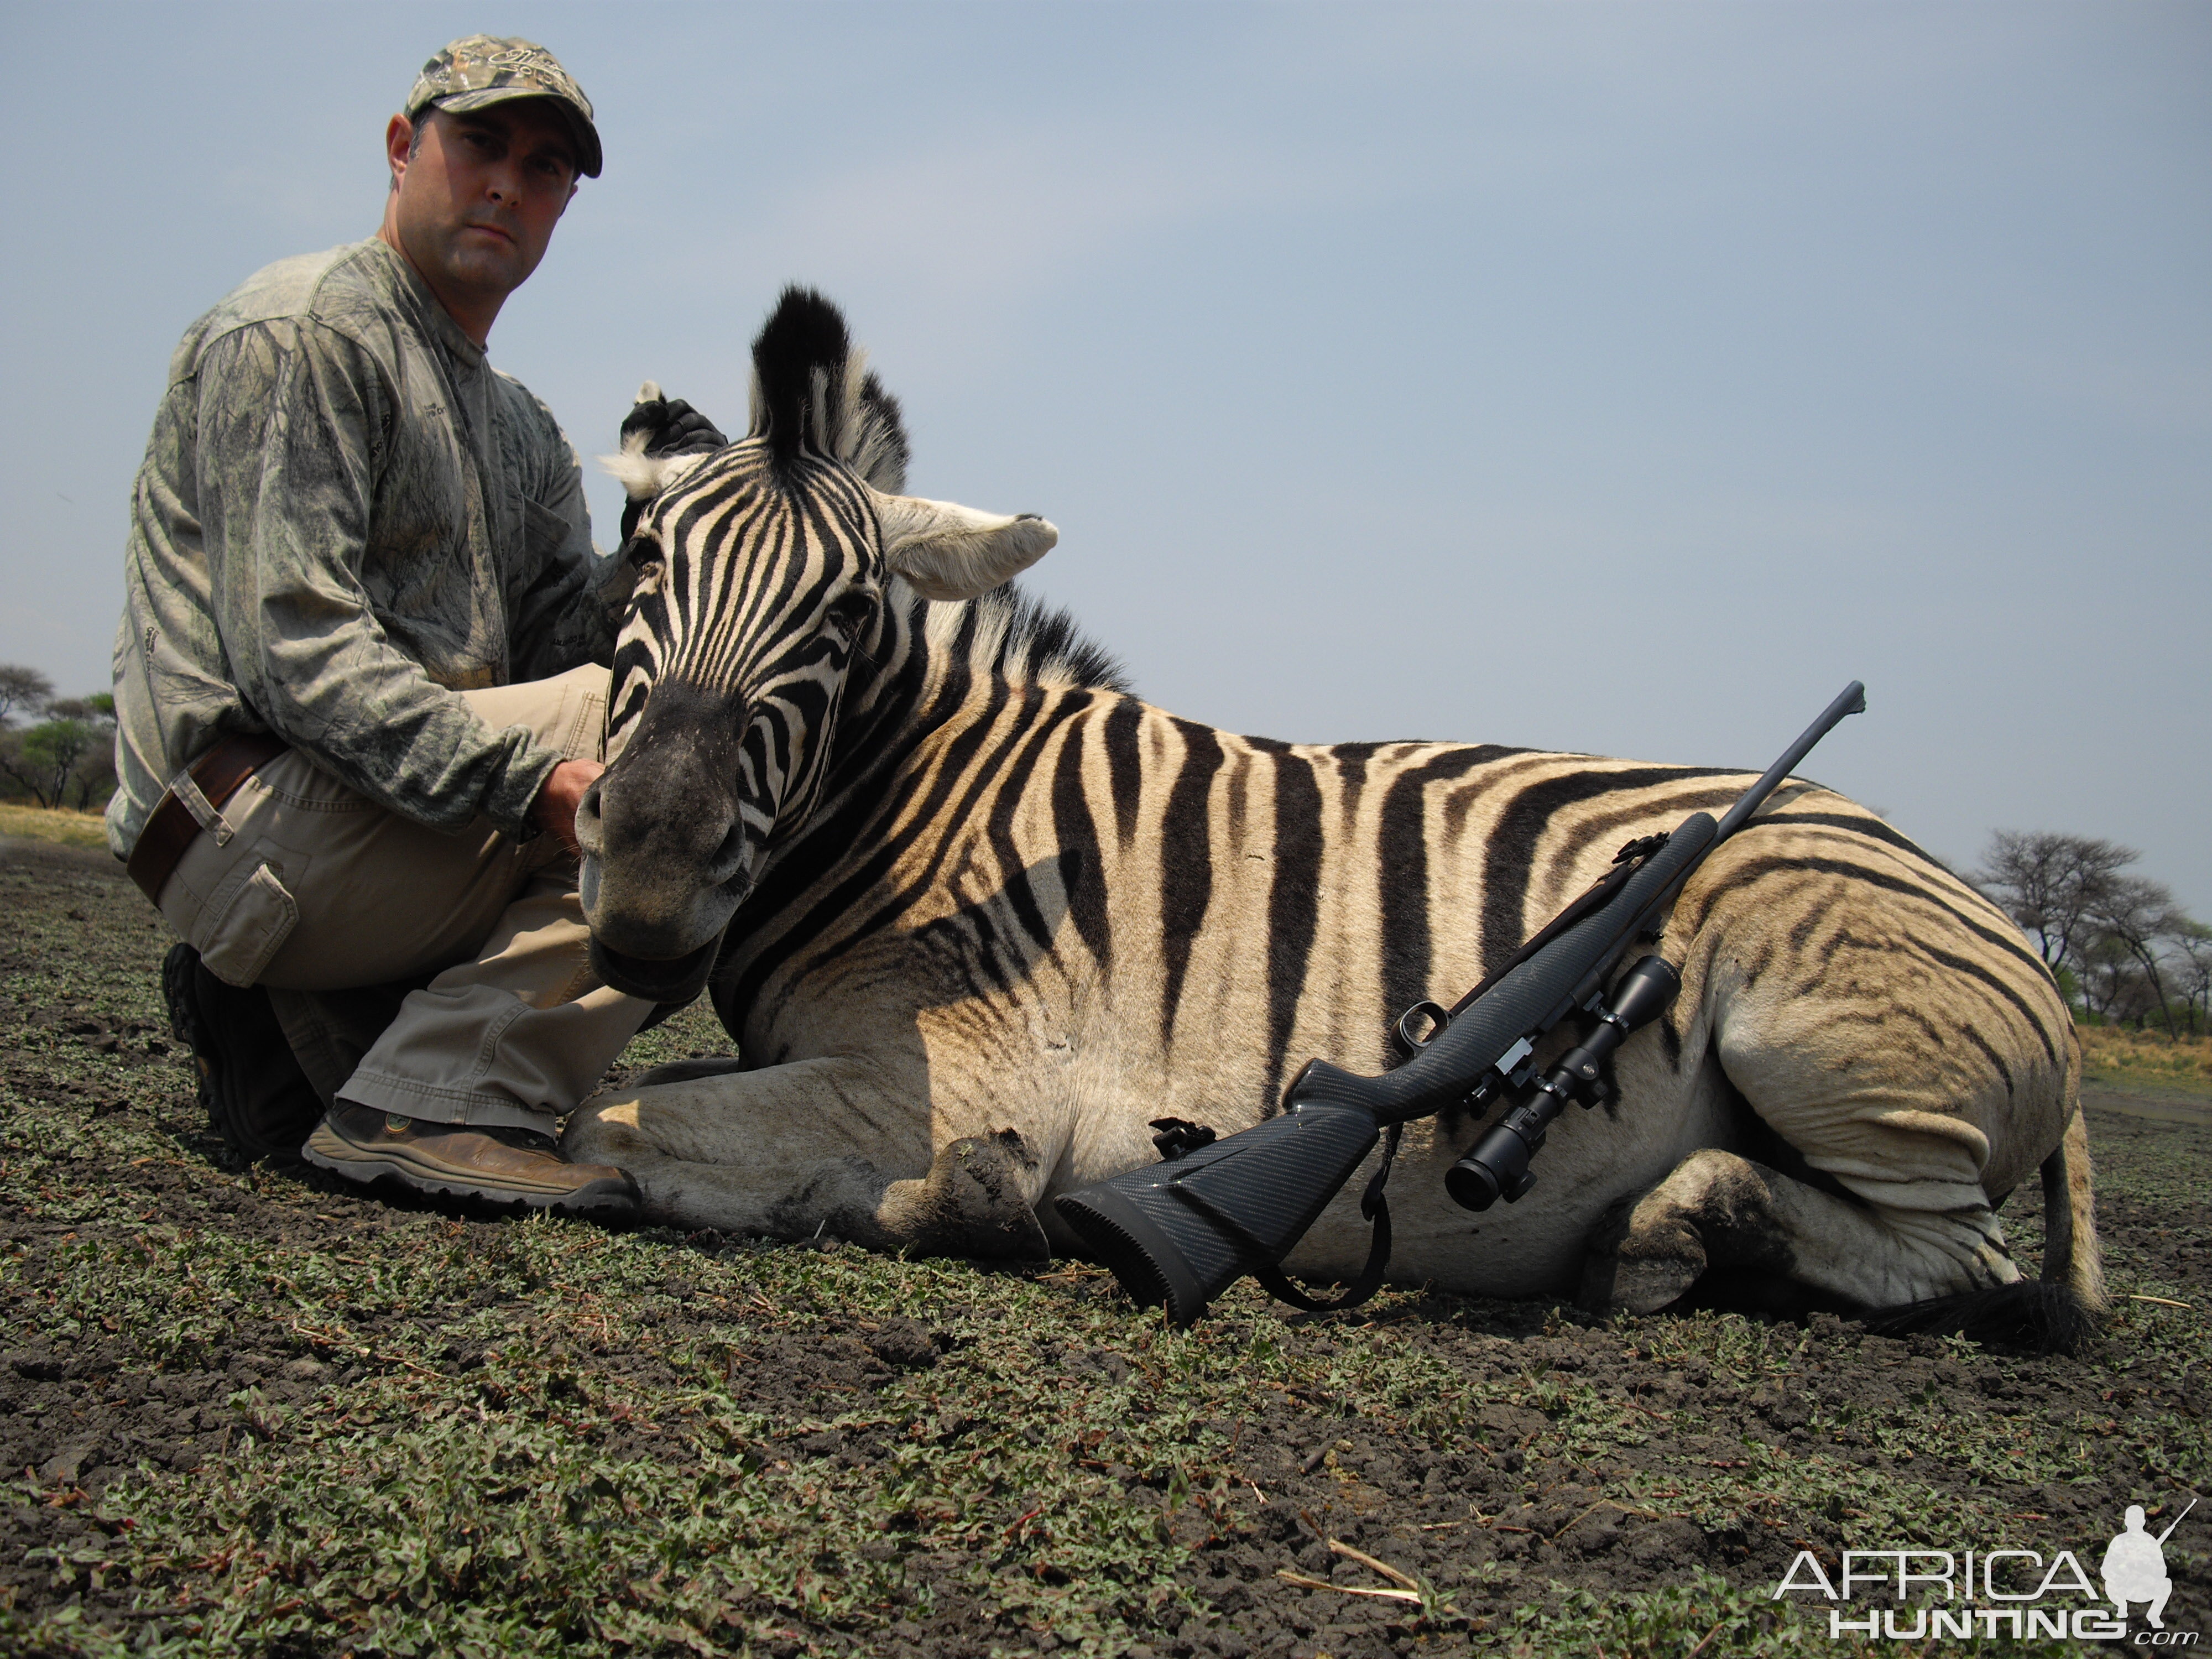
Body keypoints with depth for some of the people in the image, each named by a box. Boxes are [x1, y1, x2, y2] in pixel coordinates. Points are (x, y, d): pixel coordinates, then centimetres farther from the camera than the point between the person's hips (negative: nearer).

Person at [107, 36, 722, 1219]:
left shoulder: (522, 430, 21)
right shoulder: (298, 331, -5)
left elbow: (558, 653, 8)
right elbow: (294, 651, -17)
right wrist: (524, 778, -28)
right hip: (246, 820, -9)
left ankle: (302, 1031, 5)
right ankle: (438, 1104, -24)